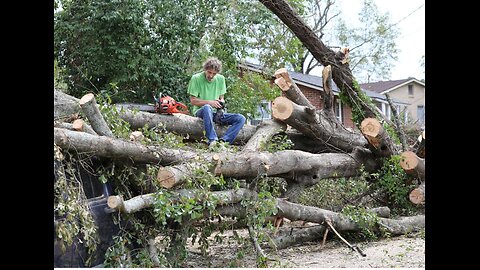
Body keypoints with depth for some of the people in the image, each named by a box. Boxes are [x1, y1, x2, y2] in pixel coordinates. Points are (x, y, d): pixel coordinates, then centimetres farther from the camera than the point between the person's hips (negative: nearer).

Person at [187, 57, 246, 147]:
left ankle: (223, 140, -33)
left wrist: (221, 102, -9)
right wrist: (210, 102, -18)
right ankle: (212, 140, -45)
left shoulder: (220, 79, 9)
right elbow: (193, 100, -7)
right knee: (207, 107, -42)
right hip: (200, 111, -5)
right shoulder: (196, 78, -6)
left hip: (215, 113, 5)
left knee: (241, 119, -16)